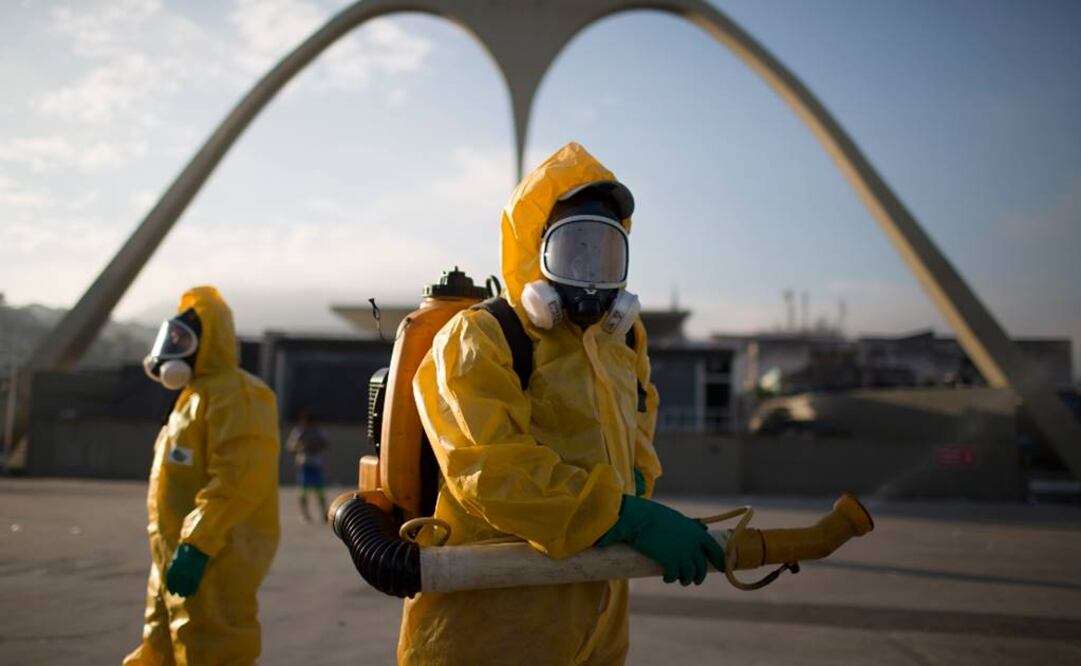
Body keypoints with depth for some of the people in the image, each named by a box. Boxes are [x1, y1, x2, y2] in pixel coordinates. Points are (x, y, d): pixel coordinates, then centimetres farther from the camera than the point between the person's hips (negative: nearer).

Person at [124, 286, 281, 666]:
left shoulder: (234, 394, -14)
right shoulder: (196, 395, 20)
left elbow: (237, 481, -25)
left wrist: (195, 545, -28)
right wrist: (175, 549, 23)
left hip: (212, 561, -11)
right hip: (179, 557, 11)